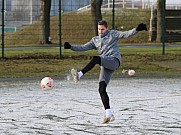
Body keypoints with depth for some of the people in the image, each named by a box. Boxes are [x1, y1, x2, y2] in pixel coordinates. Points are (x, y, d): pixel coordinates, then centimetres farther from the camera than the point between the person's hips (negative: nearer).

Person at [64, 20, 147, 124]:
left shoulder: (112, 34, 13)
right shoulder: (95, 40, 25)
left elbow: (126, 34, 3)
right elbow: (83, 47, 20)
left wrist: (137, 29, -14)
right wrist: (71, 47, 6)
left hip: (114, 60, -6)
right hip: (105, 65, 6)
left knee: (95, 59, -33)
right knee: (101, 90, -6)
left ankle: (79, 75, -40)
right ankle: (109, 114, -6)